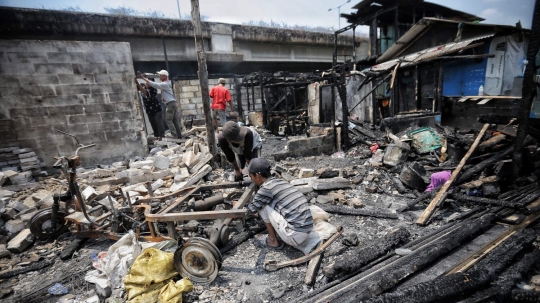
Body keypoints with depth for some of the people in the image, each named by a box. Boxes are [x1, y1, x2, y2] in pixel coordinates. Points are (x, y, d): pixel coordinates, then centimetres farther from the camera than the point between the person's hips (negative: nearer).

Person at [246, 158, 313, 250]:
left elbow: (252, 209, 4)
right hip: (306, 232, 8)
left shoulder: (266, 188, -11)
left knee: (262, 205, 0)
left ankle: (273, 241, 14)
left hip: (294, 235, -8)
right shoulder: (282, 182, 12)